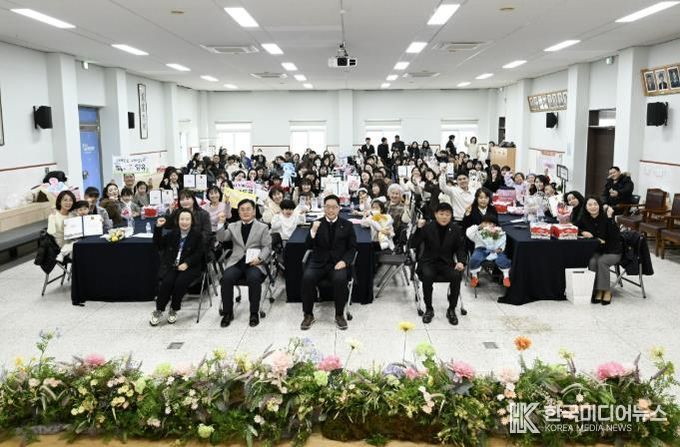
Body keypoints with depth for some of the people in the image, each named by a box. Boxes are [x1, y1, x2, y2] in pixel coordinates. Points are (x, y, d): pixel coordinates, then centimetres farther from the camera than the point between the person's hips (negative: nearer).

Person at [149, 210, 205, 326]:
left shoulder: (197, 236, 2)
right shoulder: (172, 234, 14)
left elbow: (198, 254, -4)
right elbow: (158, 244, 12)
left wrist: (186, 263, -19)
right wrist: (158, 228, -1)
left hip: (189, 267, -3)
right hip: (171, 266, 3)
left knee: (180, 283, -30)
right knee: (167, 282, -26)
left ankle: (173, 310, -10)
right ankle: (158, 311, -12)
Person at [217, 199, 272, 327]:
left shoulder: (262, 227, 12)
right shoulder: (233, 226, 19)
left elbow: (267, 247, 5)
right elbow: (221, 239, 6)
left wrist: (259, 258, -14)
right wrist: (221, 224, -9)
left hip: (254, 263, -2)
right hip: (236, 262, 2)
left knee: (254, 279, -33)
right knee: (226, 278, -27)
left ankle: (254, 313, -18)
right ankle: (228, 312, -11)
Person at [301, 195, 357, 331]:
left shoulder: (347, 225, 6)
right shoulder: (317, 224, 7)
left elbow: (352, 248, 6)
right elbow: (308, 246, 1)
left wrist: (344, 261, -13)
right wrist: (313, 231, -17)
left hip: (338, 262, -1)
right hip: (319, 262, 1)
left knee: (340, 279, -33)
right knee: (307, 277, -28)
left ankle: (339, 315, -12)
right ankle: (308, 315, -10)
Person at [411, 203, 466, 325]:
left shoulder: (456, 230, 4)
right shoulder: (427, 227, -3)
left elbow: (460, 248, 10)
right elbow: (414, 244, -9)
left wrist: (461, 261, -9)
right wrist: (419, 229, -24)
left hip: (447, 263, 2)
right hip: (429, 262, -2)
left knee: (456, 276, -29)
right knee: (427, 275, -34)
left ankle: (451, 310, -8)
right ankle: (429, 309, -13)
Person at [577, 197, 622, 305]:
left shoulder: (606, 217, -17)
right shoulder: (584, 218, -5)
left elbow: (615, 235, -26)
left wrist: (609, 217, -32)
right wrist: (583, 232, -12)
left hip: (612, 251, -3)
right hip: (596, 251, 3)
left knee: (602, 261, -30)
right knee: (592, 262, -27)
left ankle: (607, 291, -16)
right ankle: (598, 291, -15)